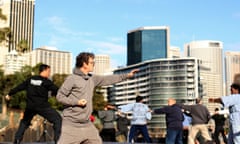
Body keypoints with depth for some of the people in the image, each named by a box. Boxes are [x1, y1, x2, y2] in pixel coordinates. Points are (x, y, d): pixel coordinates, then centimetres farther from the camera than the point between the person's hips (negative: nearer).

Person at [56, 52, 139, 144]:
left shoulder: (92, 79, 11)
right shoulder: (72, 79, -9)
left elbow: (108, 79, 17)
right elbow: (60, 96, -8)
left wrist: (127, 75, 17)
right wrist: (77, 102, -17)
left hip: (87, 123, 7)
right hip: (72, 124, -7)